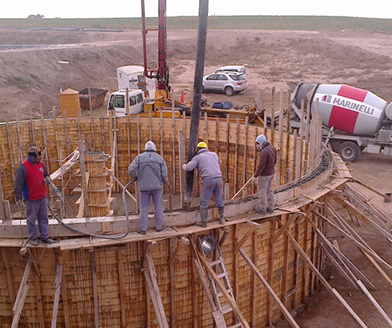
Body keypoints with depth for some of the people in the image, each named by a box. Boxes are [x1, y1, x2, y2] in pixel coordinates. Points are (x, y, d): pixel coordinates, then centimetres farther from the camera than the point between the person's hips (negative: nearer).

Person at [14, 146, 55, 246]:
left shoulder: (41, 164, 5)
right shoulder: (23, 167, -16)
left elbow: (46, 174, 22)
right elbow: (18, 184, -15)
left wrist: (47, 178, -1)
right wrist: (18, 198, -17)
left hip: (42, 197, 6)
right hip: (31, 199, -6)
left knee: (43, 217, 13)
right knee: (31, 219, 6)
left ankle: (44, 236, 24)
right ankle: (32, 238, 19)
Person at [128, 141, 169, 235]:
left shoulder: (139, 157, -1)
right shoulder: (160, 158, 0)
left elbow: (131, 170, -8)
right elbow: (164, 174, -4)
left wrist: (136, 178, 11)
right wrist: (166, 181, 16)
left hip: (144, 186, 0)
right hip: (157, 186, 0)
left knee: (144, 207, 6)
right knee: (158, 206, 12)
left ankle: (142, 229, 8)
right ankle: (159, 226, 20)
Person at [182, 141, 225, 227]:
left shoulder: (198, 157, 6)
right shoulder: (214, 154, 21)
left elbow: (188, 168, -3)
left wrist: (184, 166, 20)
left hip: (208, 180, -4)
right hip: (218, 179, 5)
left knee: (204, 202, 6)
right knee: (219, 200, 17)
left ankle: (203, 222, 11)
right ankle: (222, 219, 28)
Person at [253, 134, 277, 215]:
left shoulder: (264, 151, -25)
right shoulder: (272, 148, 3)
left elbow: (261, 165, -26)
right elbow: (274, 161, 13)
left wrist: (255, 176, -21)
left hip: (264, 175, -9)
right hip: (271, 173, 9)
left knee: (262, 192, 4)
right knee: (270, 191, 17)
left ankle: (262, 209, 14)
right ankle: (271, 208, 26)